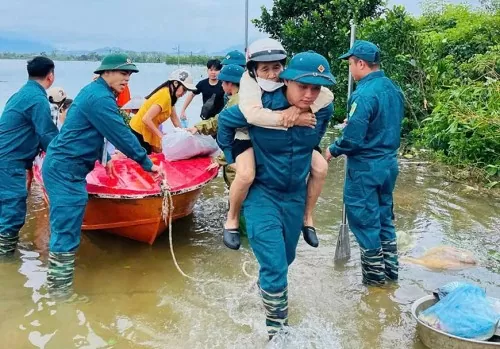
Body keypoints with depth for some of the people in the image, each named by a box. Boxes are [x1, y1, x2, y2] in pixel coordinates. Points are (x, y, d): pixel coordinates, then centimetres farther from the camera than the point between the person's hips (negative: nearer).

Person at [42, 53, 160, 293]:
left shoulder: (95, 92, 17)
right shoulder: (100, 98, -17)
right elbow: (121, 134, -17)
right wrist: (146, 163, -8)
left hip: (63, 166, 11)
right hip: (66, 169, -11)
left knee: (64, 227, 18)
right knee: (66, 233, -9)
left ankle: (57, 285, 30)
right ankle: (60, 292, -5)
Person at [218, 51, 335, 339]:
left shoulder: (324, 110, -13)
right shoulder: (262, 106, -25)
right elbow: (225, 120, -5)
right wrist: (232, 158, 0)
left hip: (295, 196, 5)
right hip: (262, 194, -4)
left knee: (284, 260, 23)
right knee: (275, 267, -10)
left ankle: (267, 289, 56)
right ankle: (277, 329, 11)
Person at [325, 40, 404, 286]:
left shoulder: (364, 94, -22)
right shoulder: (393, 88, 5)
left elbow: (353, 139, -24)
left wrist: (332, 150, -5)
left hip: (365, 167, -8)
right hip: (389, 163, 8)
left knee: (364, 220, 7)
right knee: (384, 217, 19)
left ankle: (375, 275, 18)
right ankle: (390, 269, 29)